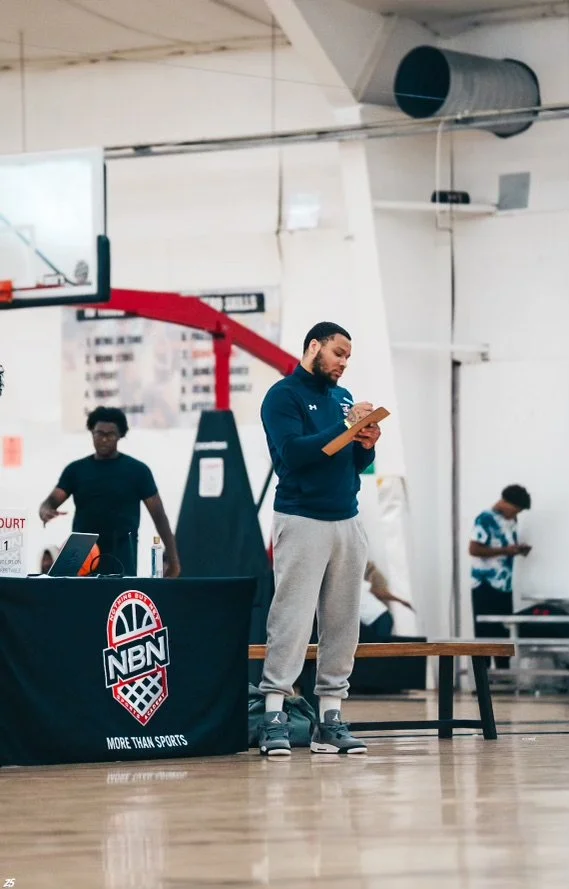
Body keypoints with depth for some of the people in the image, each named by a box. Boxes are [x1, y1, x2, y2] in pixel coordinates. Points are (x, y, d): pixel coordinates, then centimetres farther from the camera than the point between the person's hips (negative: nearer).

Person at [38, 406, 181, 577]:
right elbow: (51, 501, 4)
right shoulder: (76, 470, 11)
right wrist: (45, 510, -23)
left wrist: (173, 560, -1)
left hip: (121, 560, -2)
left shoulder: (136, 470, 3)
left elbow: (159, 515, 4)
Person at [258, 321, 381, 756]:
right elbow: (292, 451, -16)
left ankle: (331, 718, 5)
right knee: (292, 619, -10)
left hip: (348, 523, 7)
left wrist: (367, 445, -4)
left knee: (343, 623, 3)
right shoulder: (284, 395, -3)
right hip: (301, 521, -7)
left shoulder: (343, 398, 18)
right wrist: (346, 427, -16)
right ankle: (274, 717, -11)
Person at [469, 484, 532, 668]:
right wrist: (505, 550, -20)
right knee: (485, 633, -6)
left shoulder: (511, 520, 13)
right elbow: (474, 549, -19)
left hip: (504, 585, 8)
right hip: (486, 586, -8)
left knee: (504, 632, 9)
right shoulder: (485, 519, -12)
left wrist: (518, 549, 4)